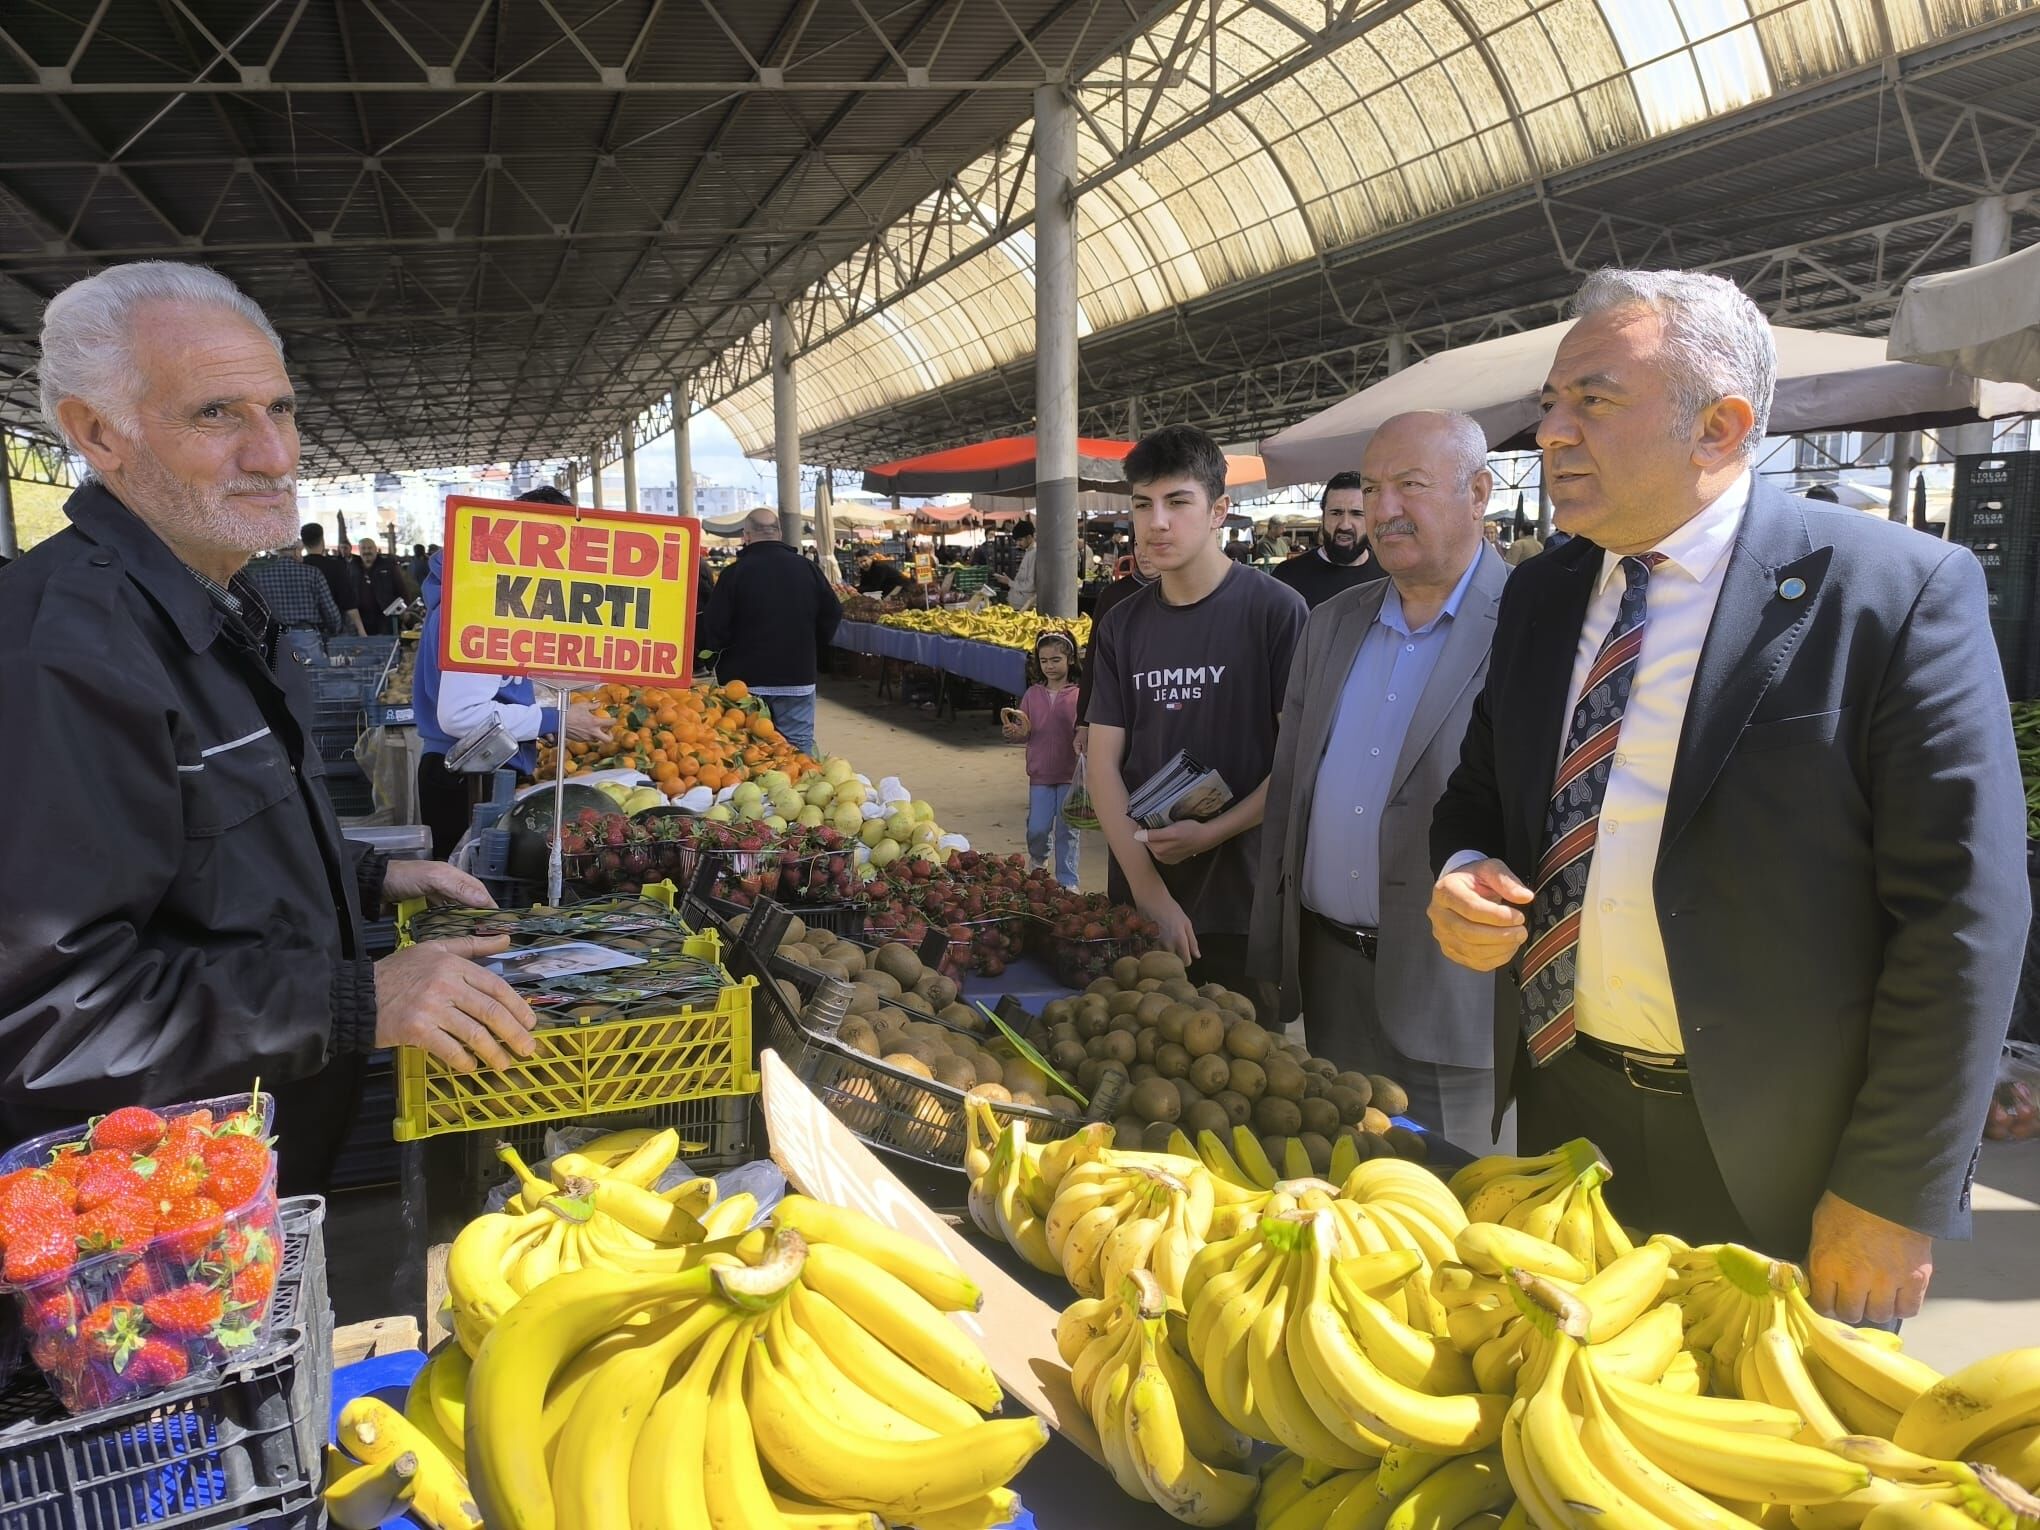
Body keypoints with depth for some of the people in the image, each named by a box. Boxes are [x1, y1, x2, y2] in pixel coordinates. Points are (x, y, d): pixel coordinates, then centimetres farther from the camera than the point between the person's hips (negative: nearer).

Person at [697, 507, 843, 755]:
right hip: (799, 677, 3)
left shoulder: (734, 573, -10)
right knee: (799, 746, 6)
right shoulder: (807, 568, 1)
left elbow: (713, 630, -10)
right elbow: (833, 614, 6)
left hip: (747, 679, -2)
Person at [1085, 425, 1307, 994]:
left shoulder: (1275, 610, -8)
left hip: (1246, 904, -3)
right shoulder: (1120, 626, 5)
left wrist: (1211, 833, -16)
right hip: (1140, 901, 4)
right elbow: (1104, 761, 1)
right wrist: (1149, 890, -9)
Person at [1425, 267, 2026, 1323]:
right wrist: (1463, 873, -9)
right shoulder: (1539, 597, 4)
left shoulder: (1899, 592, -13)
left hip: (1777, 1160, -4)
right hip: (1562, 1111, 5)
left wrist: (1892, 1200, -14)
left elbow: (1963, 916, -14)